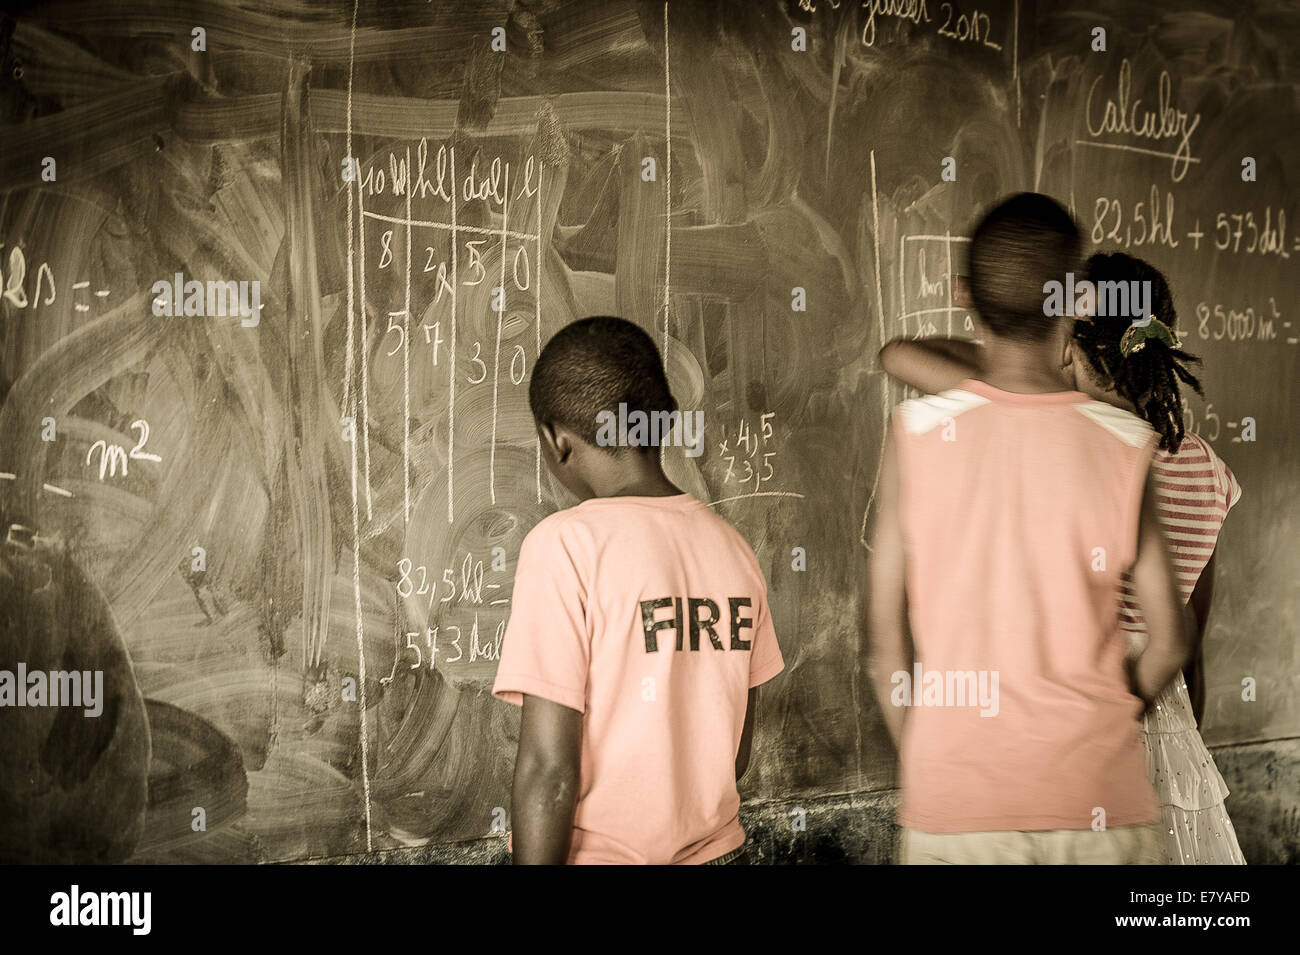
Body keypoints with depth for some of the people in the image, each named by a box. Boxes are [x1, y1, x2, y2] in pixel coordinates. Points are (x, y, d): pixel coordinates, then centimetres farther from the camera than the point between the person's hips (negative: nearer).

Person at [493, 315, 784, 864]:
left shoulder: (564, 545, -16)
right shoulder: (732, 547, 1)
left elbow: (548, 765, -19)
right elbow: (738, 747, 8)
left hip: (600, 851, -5)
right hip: (717, 847, 5)